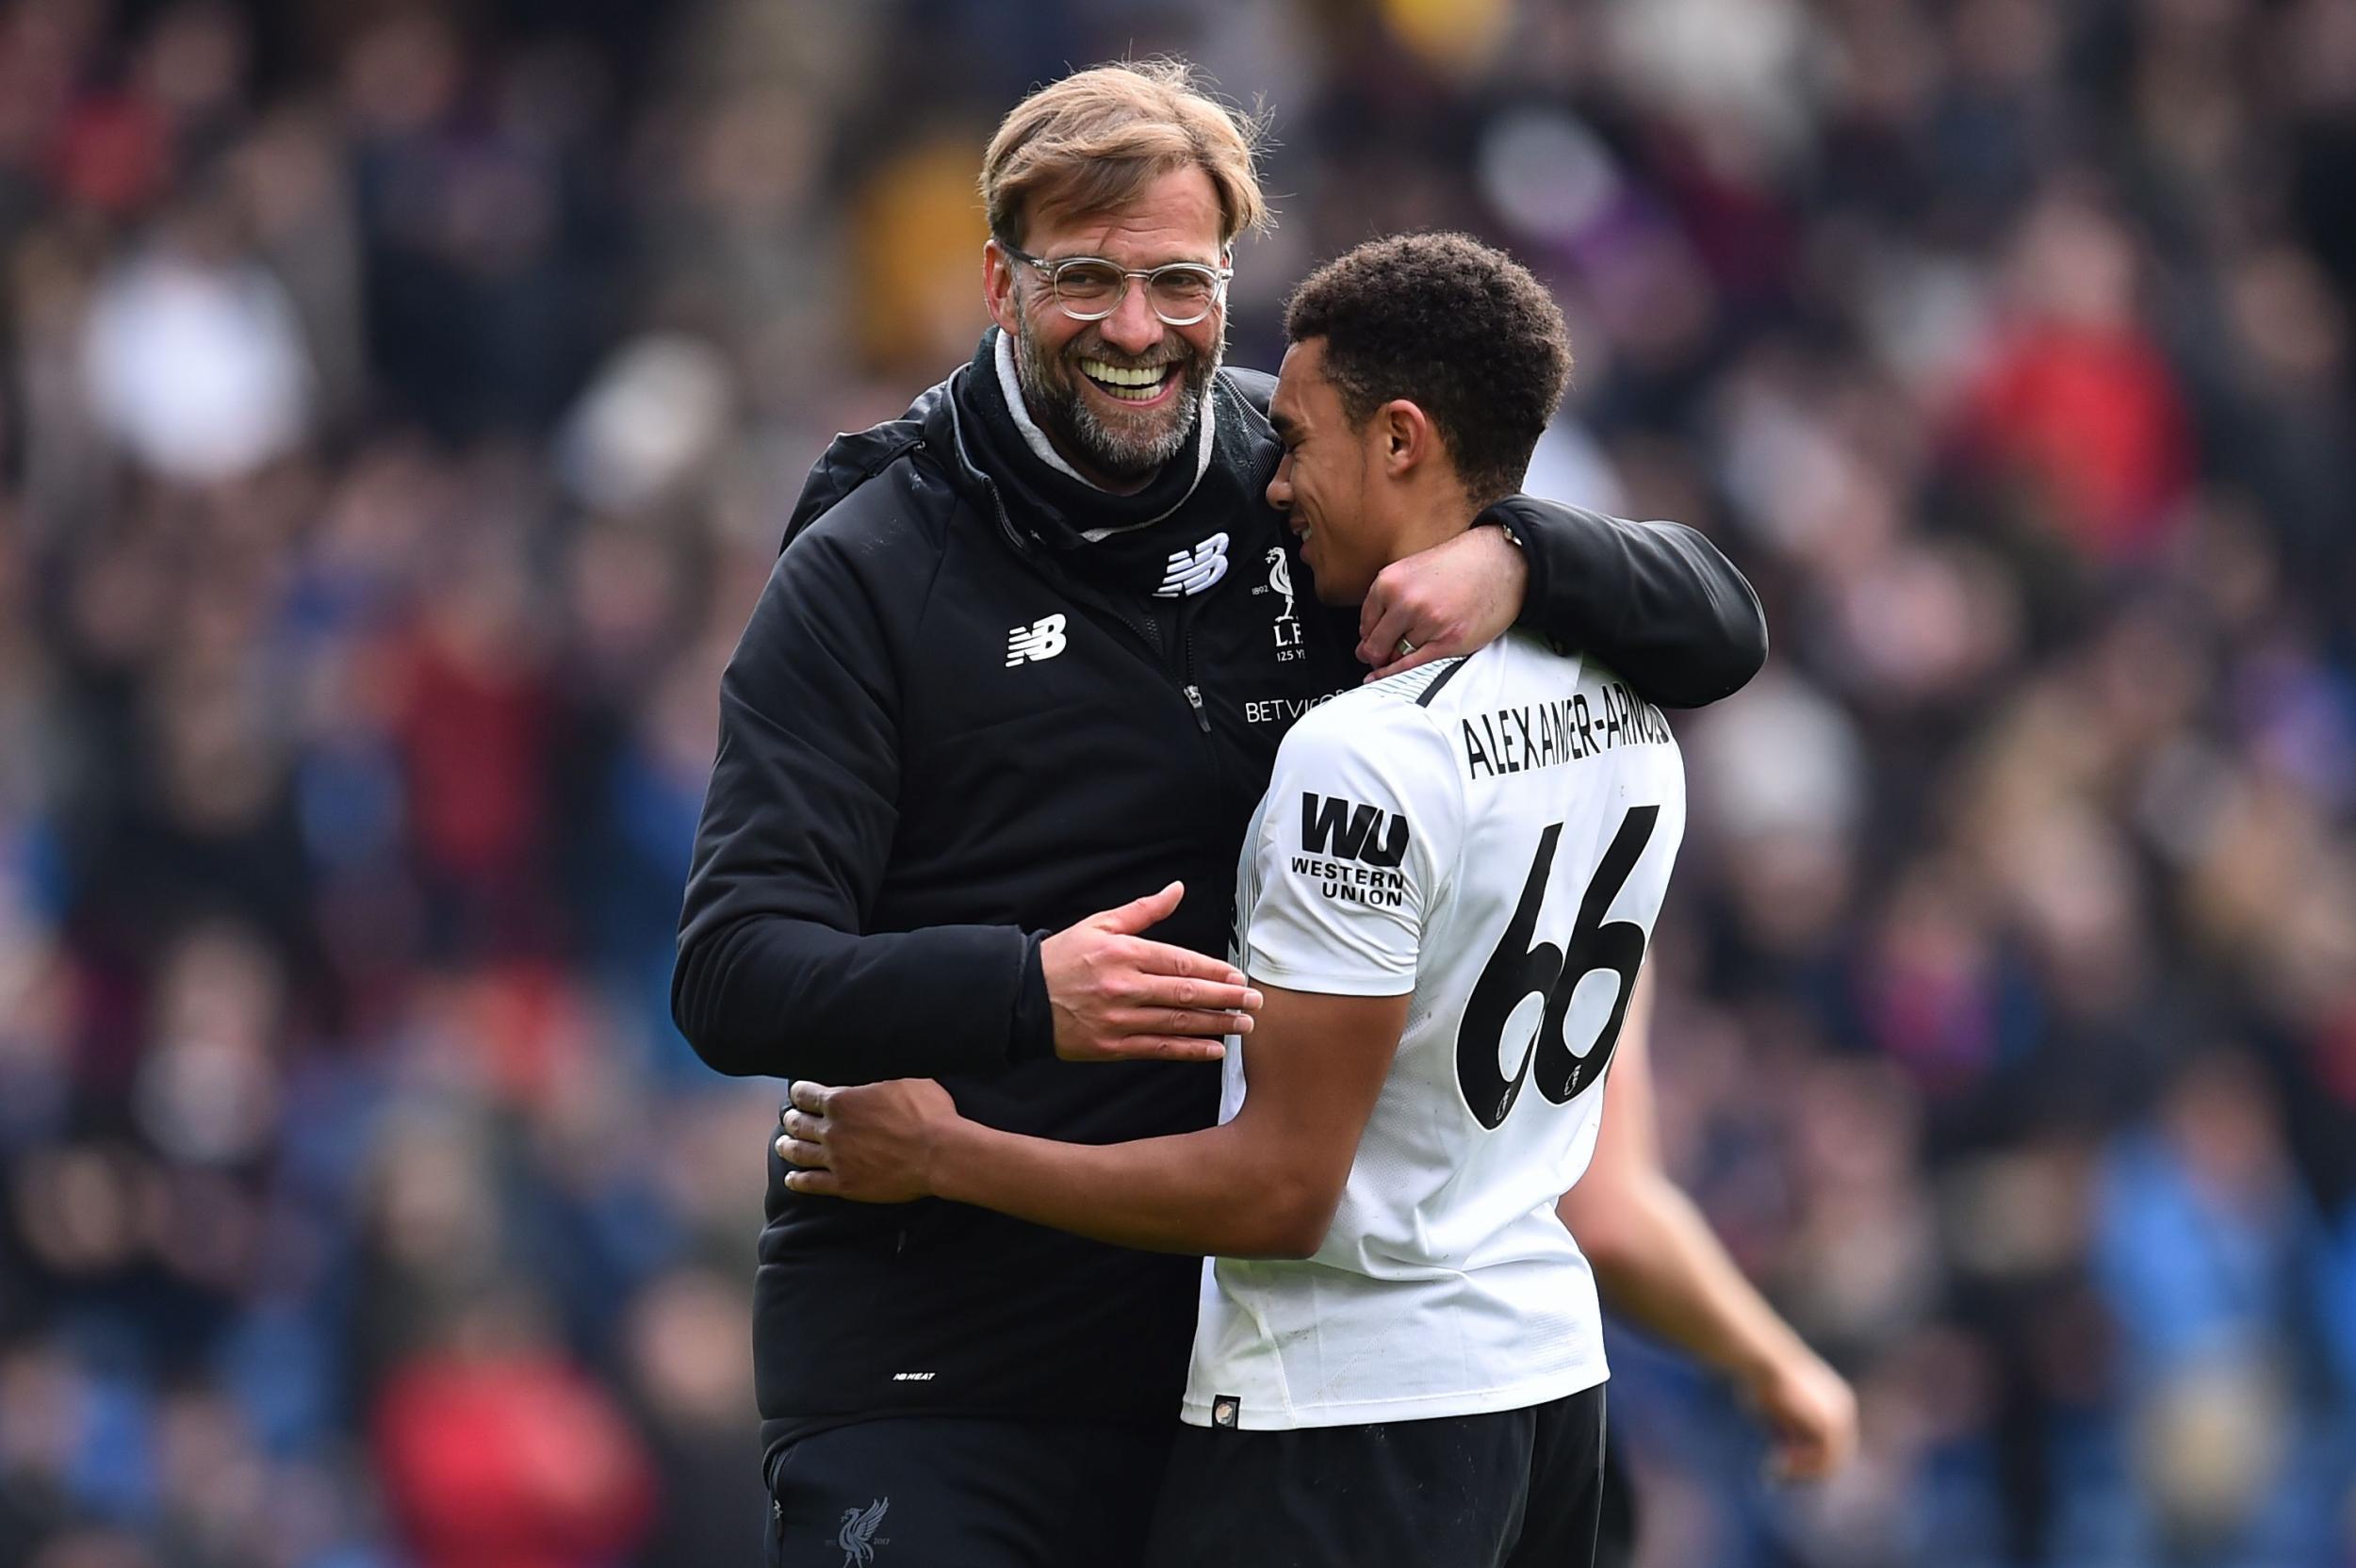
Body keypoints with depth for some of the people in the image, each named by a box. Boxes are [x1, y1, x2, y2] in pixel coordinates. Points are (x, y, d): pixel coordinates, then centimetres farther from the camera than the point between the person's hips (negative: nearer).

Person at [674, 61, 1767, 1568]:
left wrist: (1519, 558, -16)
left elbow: (1720, 626, 6)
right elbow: (735, 975, -12)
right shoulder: (869, 576, -5)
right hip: (931, 1363, -3)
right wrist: (1023, 992, -30)